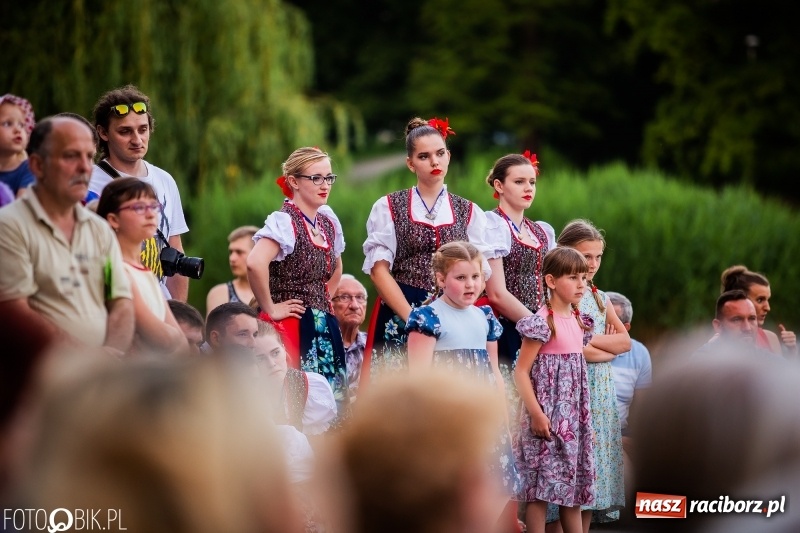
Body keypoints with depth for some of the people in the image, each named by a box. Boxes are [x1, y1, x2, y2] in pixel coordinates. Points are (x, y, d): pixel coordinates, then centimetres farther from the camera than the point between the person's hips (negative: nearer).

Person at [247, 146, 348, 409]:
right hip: (291, 325, -8)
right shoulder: (284, 222, -15)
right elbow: (255, 263, -33)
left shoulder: (329, 222, 10)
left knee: (333, 402, 6)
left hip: (324, 326, 8)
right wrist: (270, 309, -23)